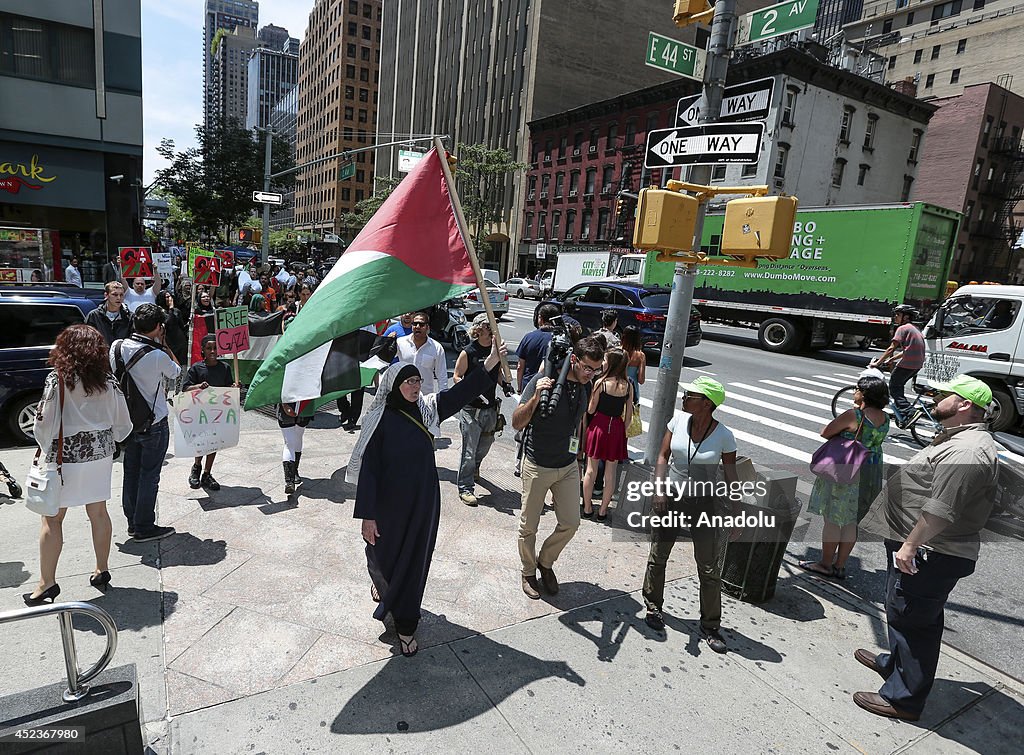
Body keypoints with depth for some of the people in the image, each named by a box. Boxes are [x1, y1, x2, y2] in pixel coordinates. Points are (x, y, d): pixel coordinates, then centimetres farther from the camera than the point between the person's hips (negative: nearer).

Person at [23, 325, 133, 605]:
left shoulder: (57, 379, -12)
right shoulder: (107, 380, -1)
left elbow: (45, 422, -11)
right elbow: (123, 423, 5)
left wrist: (45, 447, 8)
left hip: (66, 456, -4)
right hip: (100, 454, 4)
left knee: (52, 519, 6)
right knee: (98, 512, 14)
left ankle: (47, 582, 11)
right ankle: (102, 570, 24)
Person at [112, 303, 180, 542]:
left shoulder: (117, 347, -5)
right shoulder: (158, 356, -22)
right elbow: (176, 373, -3)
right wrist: (162, 343, -3)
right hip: (154, 424, -6)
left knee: (131, 473, 16)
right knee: (149, 476, 4)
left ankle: (133, 522, 28)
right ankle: (144, 528, 13)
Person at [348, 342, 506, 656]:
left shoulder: (425, 408, -4)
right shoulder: (380, 419, -17)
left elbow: (462, 392, -11)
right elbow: (368, 467, -16)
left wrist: (491, 362, -25)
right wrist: (367, 515, -17)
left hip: (423, 502, 3)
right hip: (389, 503, -3)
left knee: (415, 561, 12)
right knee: (384, 555, 19)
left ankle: (405, 626, 31)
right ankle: (380, 580, 58)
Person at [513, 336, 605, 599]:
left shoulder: (584, 386, -1)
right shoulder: (544, 380, -19)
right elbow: (517, 423, -20)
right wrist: (536, 398, -36)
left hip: (568, 466, 5)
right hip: (538, 466, -5)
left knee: (570, 523, 8)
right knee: (529, 526, 8)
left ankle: (545, 562, 33)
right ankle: (529, 572, 32)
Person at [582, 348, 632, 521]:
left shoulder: (601, 383, -13)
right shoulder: (628, 386, -3)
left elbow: (591, 410, -6)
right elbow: (629, 415, 2)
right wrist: (622, 431, 14)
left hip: (599, 425, -2)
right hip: (617, 428, 3)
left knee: (591, 469, 11)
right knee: (610, 472, 11)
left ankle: (587, 508, 20)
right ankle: (603, 511, 19)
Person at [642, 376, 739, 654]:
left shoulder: (724, 436, -14)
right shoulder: (678, 419, -8)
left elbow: (731, 478, -6)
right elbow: (663, 456, -1)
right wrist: (659, 489, -11)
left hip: (702, 503, -2)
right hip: (670, 496, 2)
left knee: (709, 568, 4)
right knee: (657, 557, 11)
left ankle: (710, 626, 23)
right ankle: (653, 607, 33)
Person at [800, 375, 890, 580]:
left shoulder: (854, 414, -19)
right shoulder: (885, 418, 3)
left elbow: (825, 433, -13)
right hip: (872, 474, 8)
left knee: (832, 519, 5)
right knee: (852, 521, 16)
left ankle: (826, 564, 15)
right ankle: (840, 565, 24)